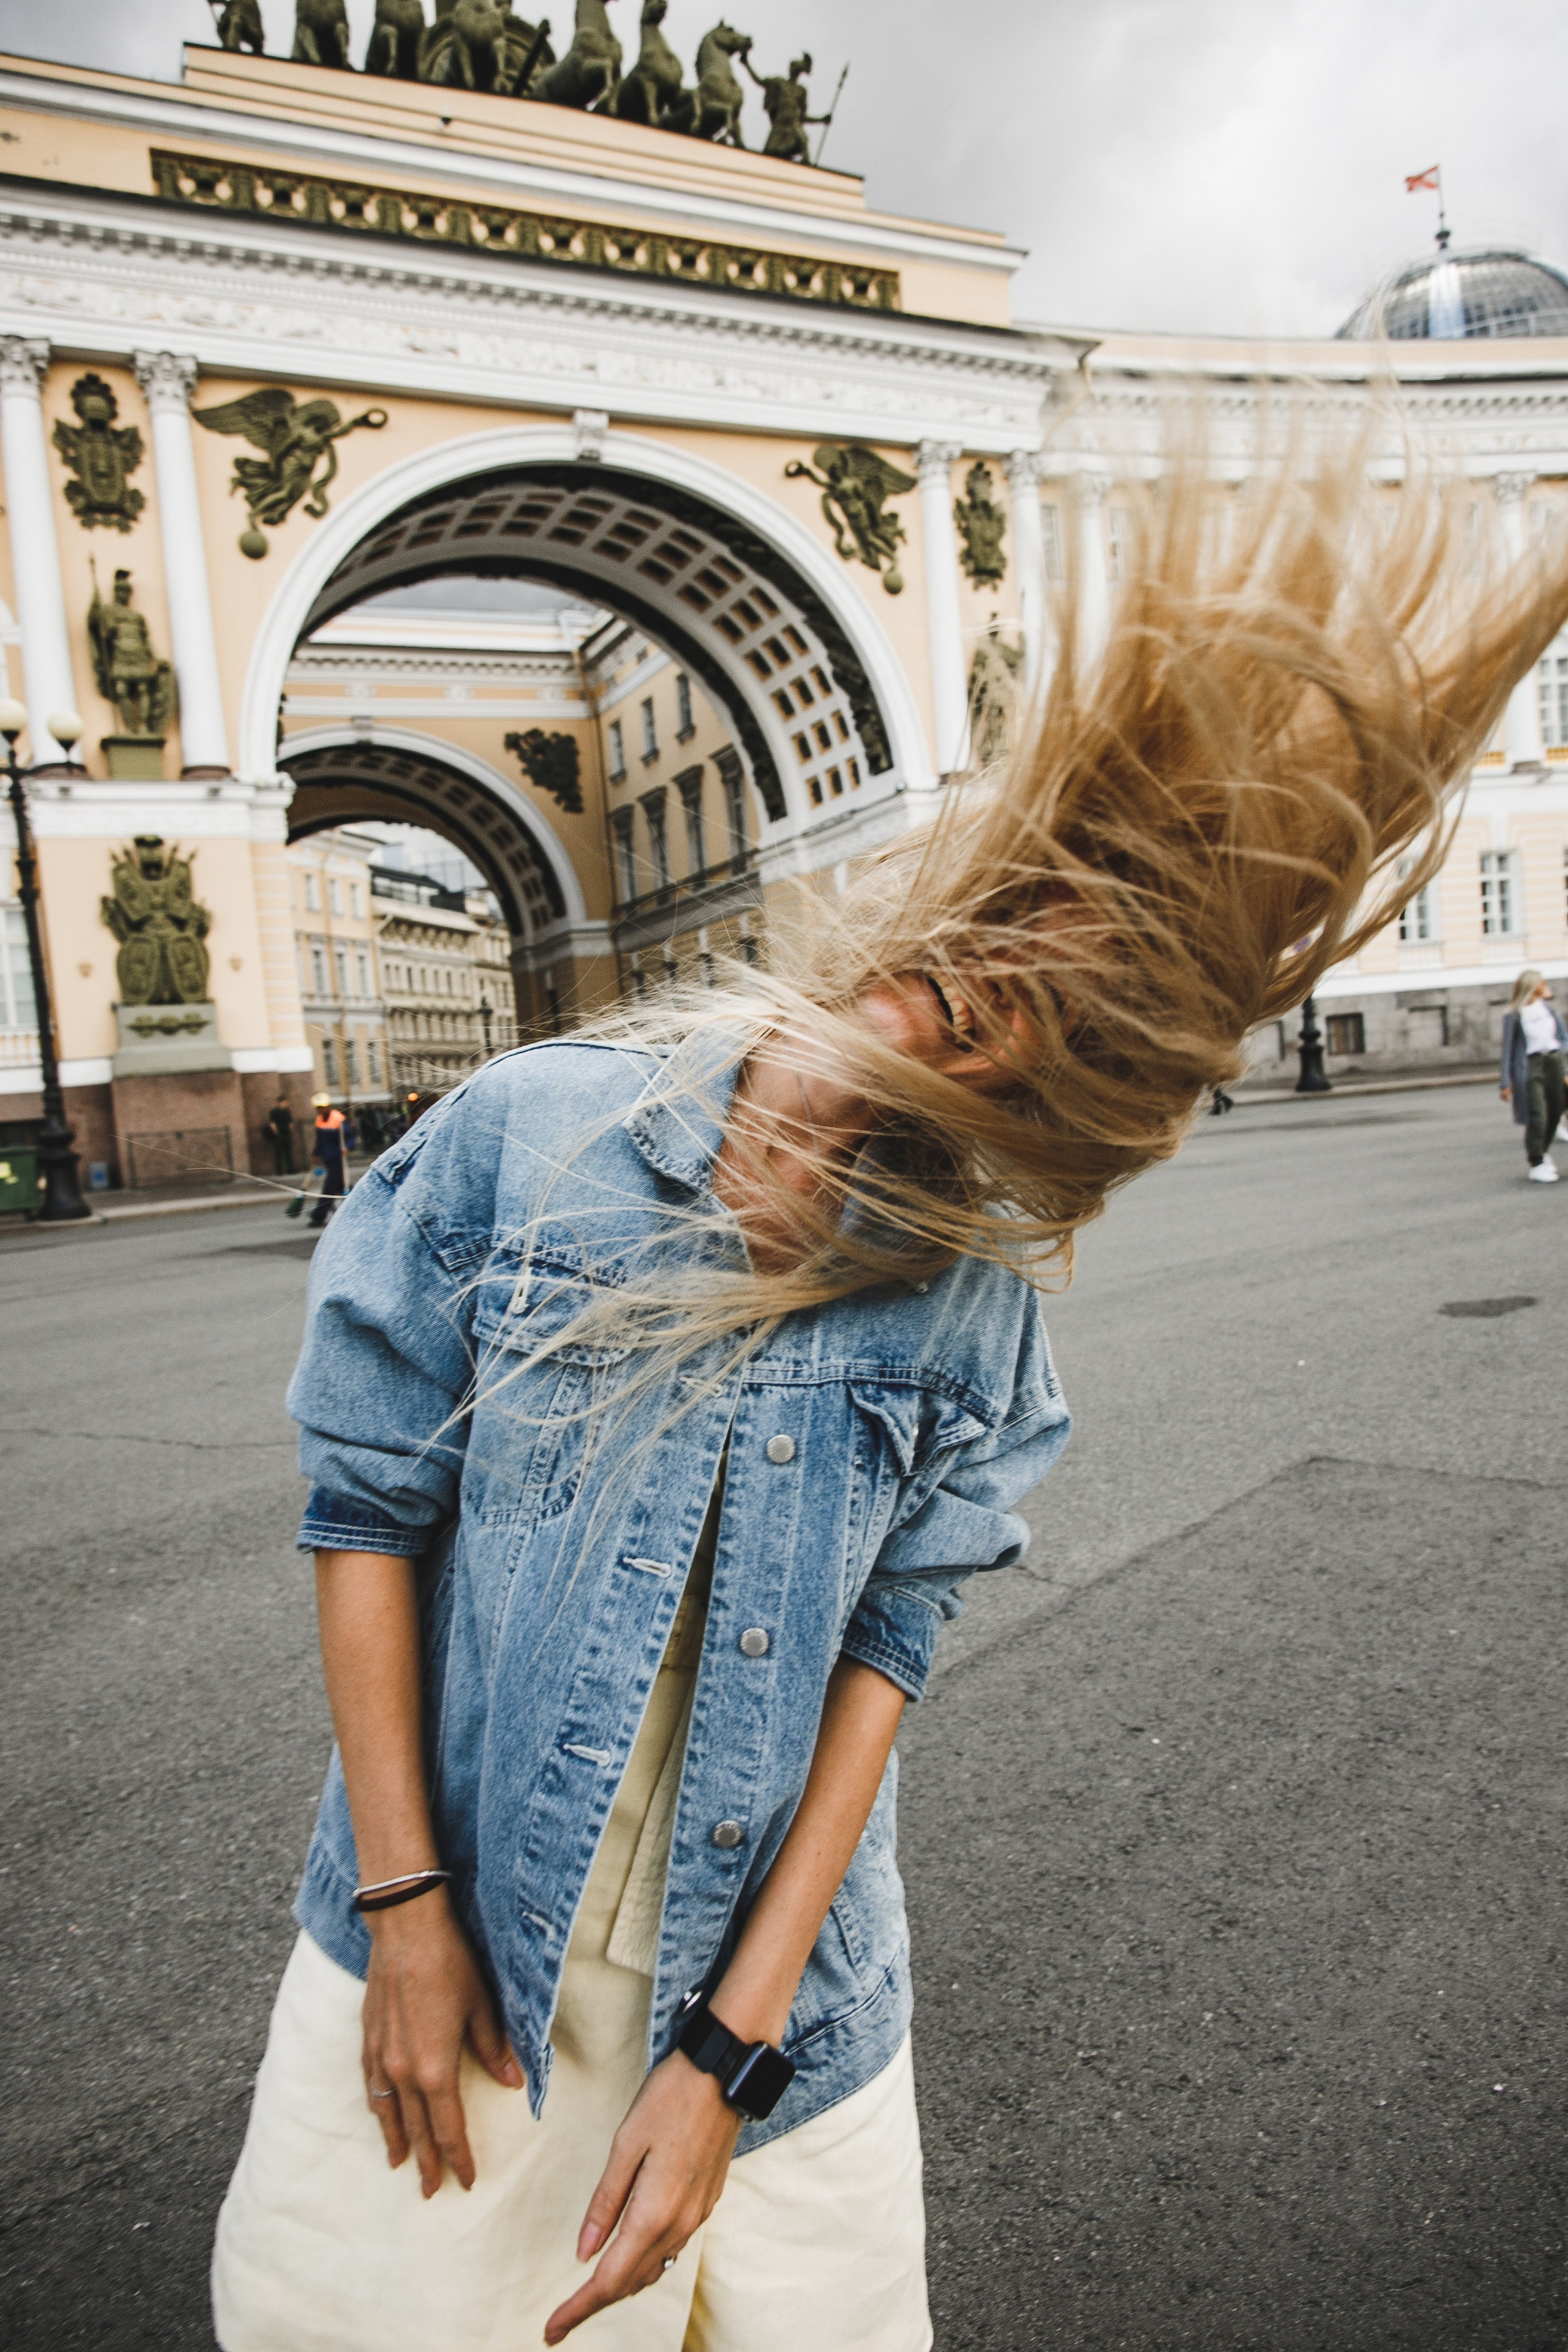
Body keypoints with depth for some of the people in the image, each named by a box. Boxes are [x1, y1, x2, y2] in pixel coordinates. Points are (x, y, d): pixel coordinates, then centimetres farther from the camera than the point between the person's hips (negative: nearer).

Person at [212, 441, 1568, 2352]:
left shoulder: (970, 1291, -9)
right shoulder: (526, 1133, -13)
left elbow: (889, 1644, -9)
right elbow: (368, 1510, -9)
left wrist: (733, 2048, -11)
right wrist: (405, 1911, -8)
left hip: (765, 1973, 1)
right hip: (451, 1934, 0)